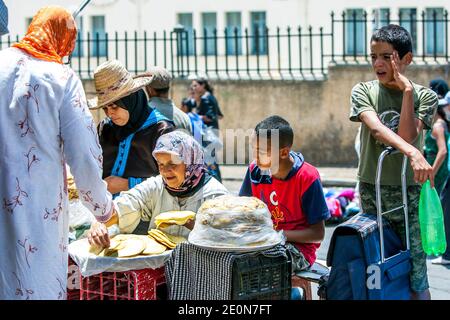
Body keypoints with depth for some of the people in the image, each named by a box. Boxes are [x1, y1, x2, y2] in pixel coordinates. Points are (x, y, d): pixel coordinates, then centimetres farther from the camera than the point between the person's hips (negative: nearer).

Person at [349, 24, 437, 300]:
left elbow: (408, 136, -12)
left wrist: (407, 91, -12)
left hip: (408, 190, -1)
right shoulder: (363, 91, 3)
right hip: (371, 189, 1)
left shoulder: (425, 96, 2)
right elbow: (377, 129, -17)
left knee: (416, 277, -4)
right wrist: (414, 153, -33)